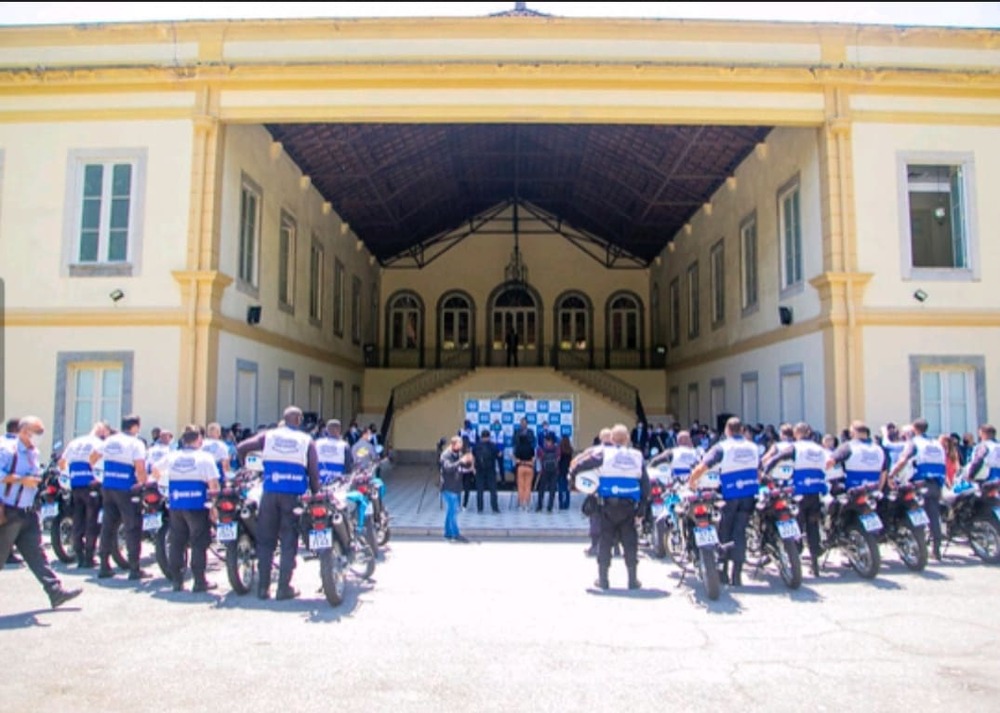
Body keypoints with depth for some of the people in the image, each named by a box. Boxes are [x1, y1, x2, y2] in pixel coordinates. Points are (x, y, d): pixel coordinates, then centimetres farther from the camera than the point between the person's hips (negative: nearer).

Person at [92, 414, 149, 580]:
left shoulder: (109, 440, 10)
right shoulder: (136, 444, -10)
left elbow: (92, 458, 16)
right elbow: (140, 468, -20)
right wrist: (143, 482, -5)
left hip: (107, 487, 7)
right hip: (126, 489, -7)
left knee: (108, 526, 14)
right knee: (133, 527, 0)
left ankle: (104, 567, 19)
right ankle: (134, 569, 0)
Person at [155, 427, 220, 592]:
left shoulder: (172, 456, 7)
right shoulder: (205, 457, -7)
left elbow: (155, 470, 22)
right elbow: (213, 484, -14)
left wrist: (161, 481, 38)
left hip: (175, 506, 4)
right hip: (197, 506, -4)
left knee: (176, 543, 11)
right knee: (199, 543, 2)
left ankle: (177, 581, 14)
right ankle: (200, 581, 4)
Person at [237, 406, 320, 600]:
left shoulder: (269, 435, 8)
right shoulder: (307, 441, 4)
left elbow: (241, 448, 3)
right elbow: (314, 473, -1)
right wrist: (316, 495, 8)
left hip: (270, 493, 2)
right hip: (294, 495, -2)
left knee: (265, 541, 9)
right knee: (289, 542, 4)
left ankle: (263, 587, 10)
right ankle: (284, 588, 6)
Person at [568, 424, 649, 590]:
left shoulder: (603, 453, -3)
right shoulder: (637, 456, 6)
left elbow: (583, 463, -9)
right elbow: (645, 483, 8)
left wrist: (572, 473, 8)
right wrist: (642, 504, 13)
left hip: (607, 504, -2)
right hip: (629, 506, 2)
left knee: (605, 541, 7)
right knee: (630, 542, 10)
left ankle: (603, 579, 9)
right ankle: (633, 579, 12)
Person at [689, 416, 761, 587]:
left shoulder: (722, 447, -7)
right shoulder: (753, 447, 8)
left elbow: (702, 467, -17)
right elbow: (759, 470, 15)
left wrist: (691, 482, -3)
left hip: (730, 496, -3)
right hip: (749, 495, 3)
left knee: (725, 533, 10)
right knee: (740, 532, 5)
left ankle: (723, 571, 12)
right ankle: (737, 575, 3)